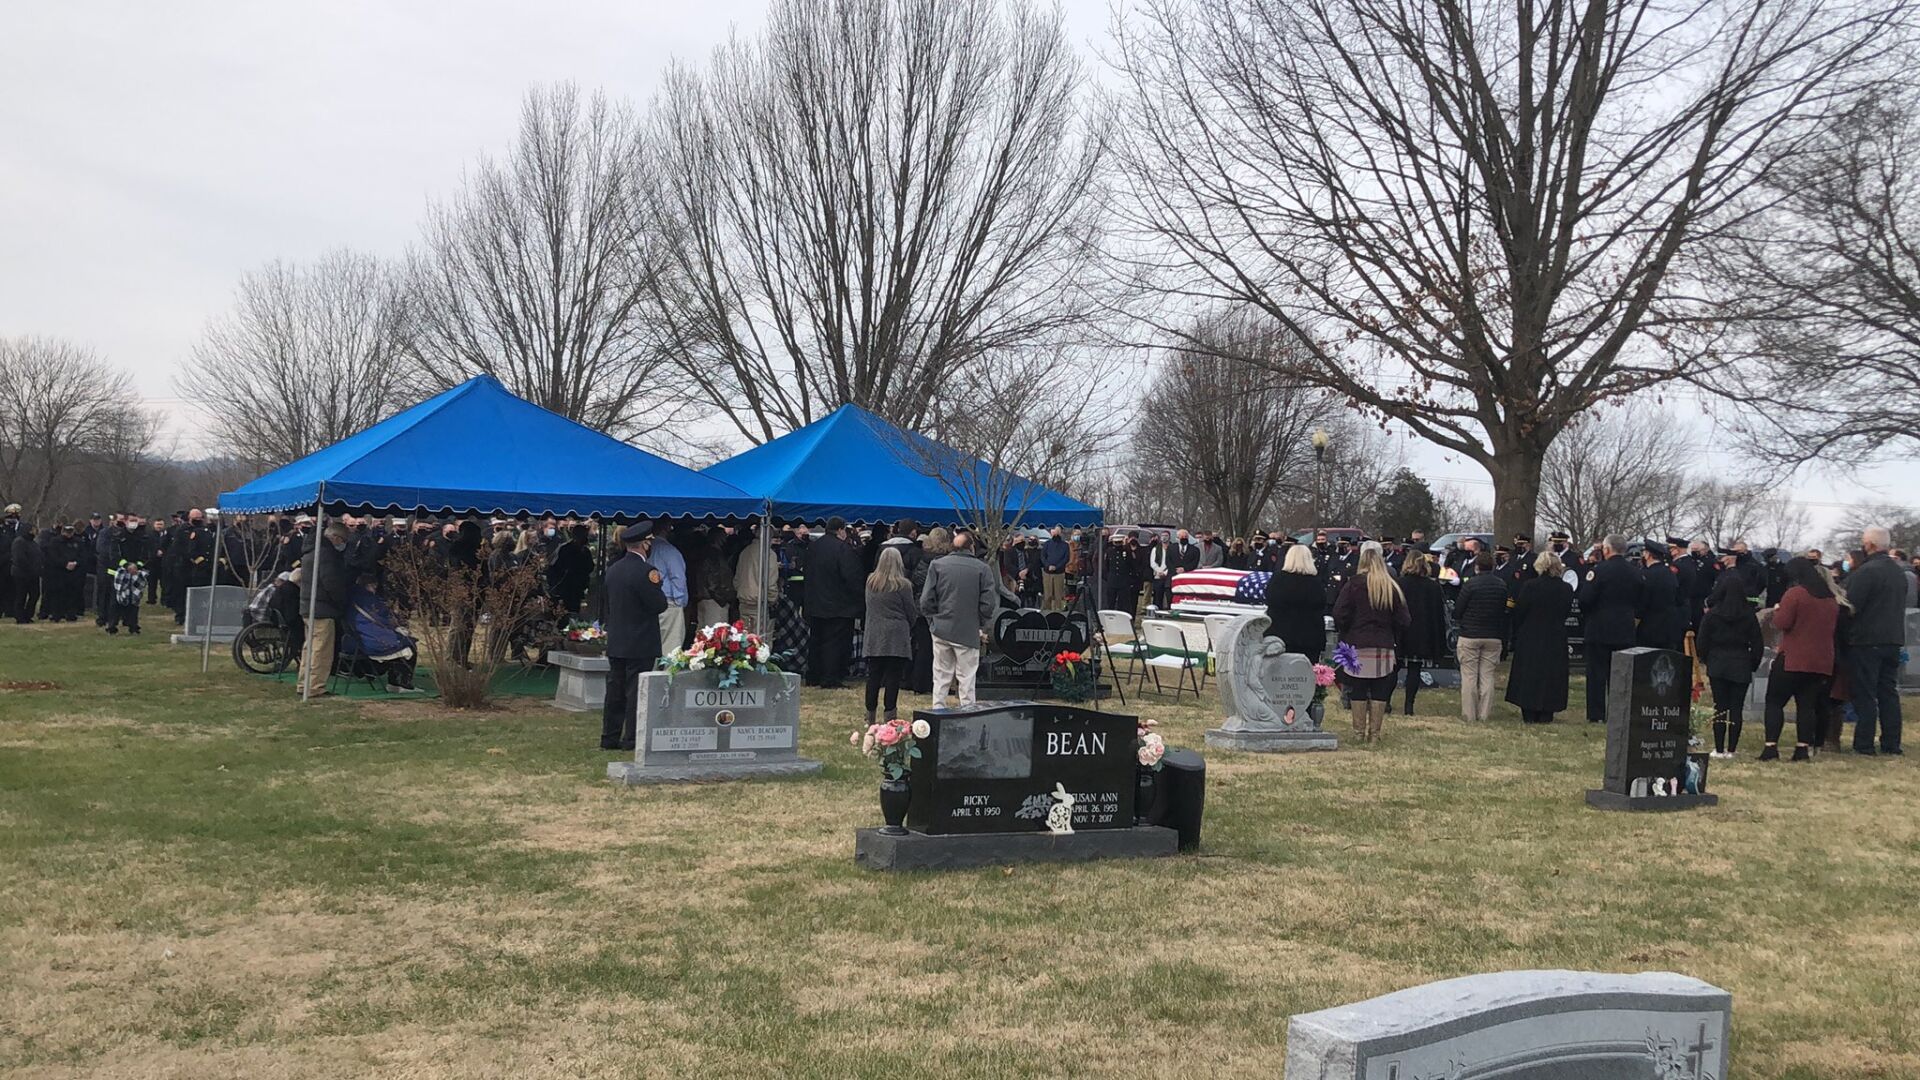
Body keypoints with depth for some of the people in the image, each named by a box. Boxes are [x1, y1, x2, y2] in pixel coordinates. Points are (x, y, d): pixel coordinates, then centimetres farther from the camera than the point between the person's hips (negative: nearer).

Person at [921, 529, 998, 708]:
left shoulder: (937, 565, -2)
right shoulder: (982, 569, -7)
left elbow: (926, 601, -4)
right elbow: (988, 603, -9)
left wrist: (934, 620, 10)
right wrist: (982, 626, 6)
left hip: (941, 630, 2)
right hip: (969, 631, -2)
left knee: (941, 677, 12)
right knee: (967, 678, 5)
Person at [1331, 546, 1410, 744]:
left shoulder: (1354, 585, -5)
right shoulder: (1392, 588, 4)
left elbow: (1340, 614, -9)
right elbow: (1402, 621, 5)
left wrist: (1344, 634, 6)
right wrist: (1395, 640, 17)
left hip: (1357, 646, -2)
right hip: (1384, 646, 2)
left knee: (1358, 692, 5)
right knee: (1379, 692, 6)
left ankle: (1359, 732, 8)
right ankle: (1374, 733, 7)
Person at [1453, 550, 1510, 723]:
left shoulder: (1471, 583, -13)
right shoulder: (1501, 585, 1)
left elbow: (1458, 609, -8)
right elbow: (1505, 609, 10)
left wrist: (1459, 621, 13)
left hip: (1470, 636, -4)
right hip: (1494, 637, 4)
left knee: (1469, 676, 3)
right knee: (1488, 676, 8)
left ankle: (1469, 715, 4)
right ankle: (1484, 714, 8)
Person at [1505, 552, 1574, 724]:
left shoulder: (1529, 586, -13)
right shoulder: (1566, 589, -5)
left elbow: (1518, 613, -7)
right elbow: (1566, 613, 3)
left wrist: (1516, 635, 4)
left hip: (1530, 639, -2)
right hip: (1556, 640, 2)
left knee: (1528, 676, 7)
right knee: (1551, 676, 10)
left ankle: (1529, 714, 8)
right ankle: (1546, 714, 10)